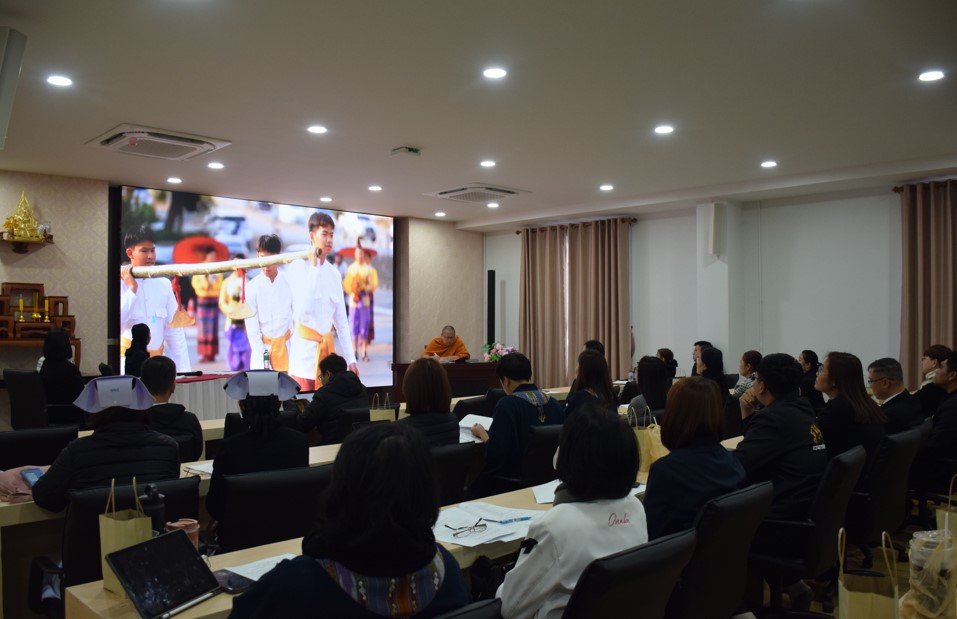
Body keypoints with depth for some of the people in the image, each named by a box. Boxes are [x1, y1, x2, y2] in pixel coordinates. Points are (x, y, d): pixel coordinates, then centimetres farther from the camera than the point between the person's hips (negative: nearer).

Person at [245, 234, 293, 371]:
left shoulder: (289, 282, -3)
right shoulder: (252, 287, -5)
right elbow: (252, 329, -5)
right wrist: (263, 360, -9)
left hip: (286, 345, 0)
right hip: (263, 346, 0)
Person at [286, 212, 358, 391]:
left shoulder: (334, 274, 9)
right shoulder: (298, 267, -8)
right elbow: (303, 311, -20)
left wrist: (350, 359, 9)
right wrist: (314, 267, -18)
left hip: (328, 348, 6)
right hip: (304, 349, -6)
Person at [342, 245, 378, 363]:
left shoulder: (369, 269, -1)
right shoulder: (351, 268, 7)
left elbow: (373, 285, -3)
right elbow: (346, 284, 6)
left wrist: (364, 288, -19)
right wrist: (351, 291, -11)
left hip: (365, 300, -2)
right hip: (353, 300, 2)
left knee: (365, 327, -1)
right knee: (353, 326, 3)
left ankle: (364, 352, 4)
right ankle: (355, 352, 11)